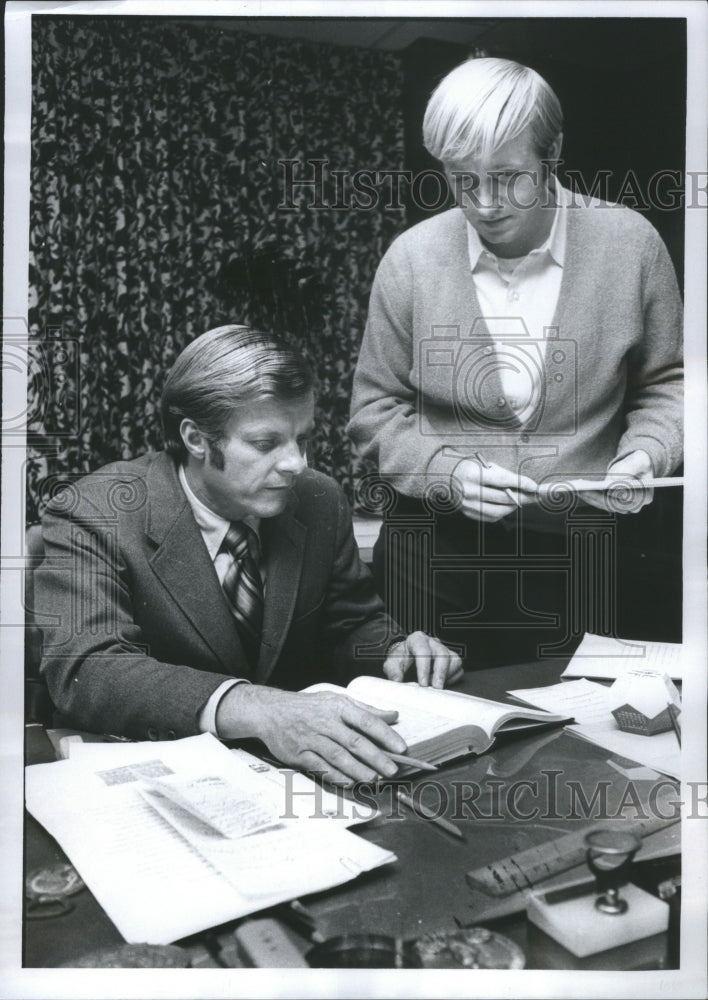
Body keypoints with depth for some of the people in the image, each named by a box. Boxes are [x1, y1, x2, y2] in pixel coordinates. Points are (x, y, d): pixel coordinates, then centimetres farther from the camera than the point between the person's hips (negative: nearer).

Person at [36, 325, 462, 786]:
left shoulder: (319, 501, -1)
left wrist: (395, 652, -12)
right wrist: (256, 710, -42)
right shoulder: (91, 518, -15)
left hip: (297, 770, 3)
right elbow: (85, 671, -28)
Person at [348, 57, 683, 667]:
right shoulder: (411, 257, -5)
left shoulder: (631, 243, -4)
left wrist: (645, 453, -11)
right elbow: (375, 409, 1)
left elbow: (667, 382, 8)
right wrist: (447, 472, -14)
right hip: (435, 557, 0)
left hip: (575, 555, 0)